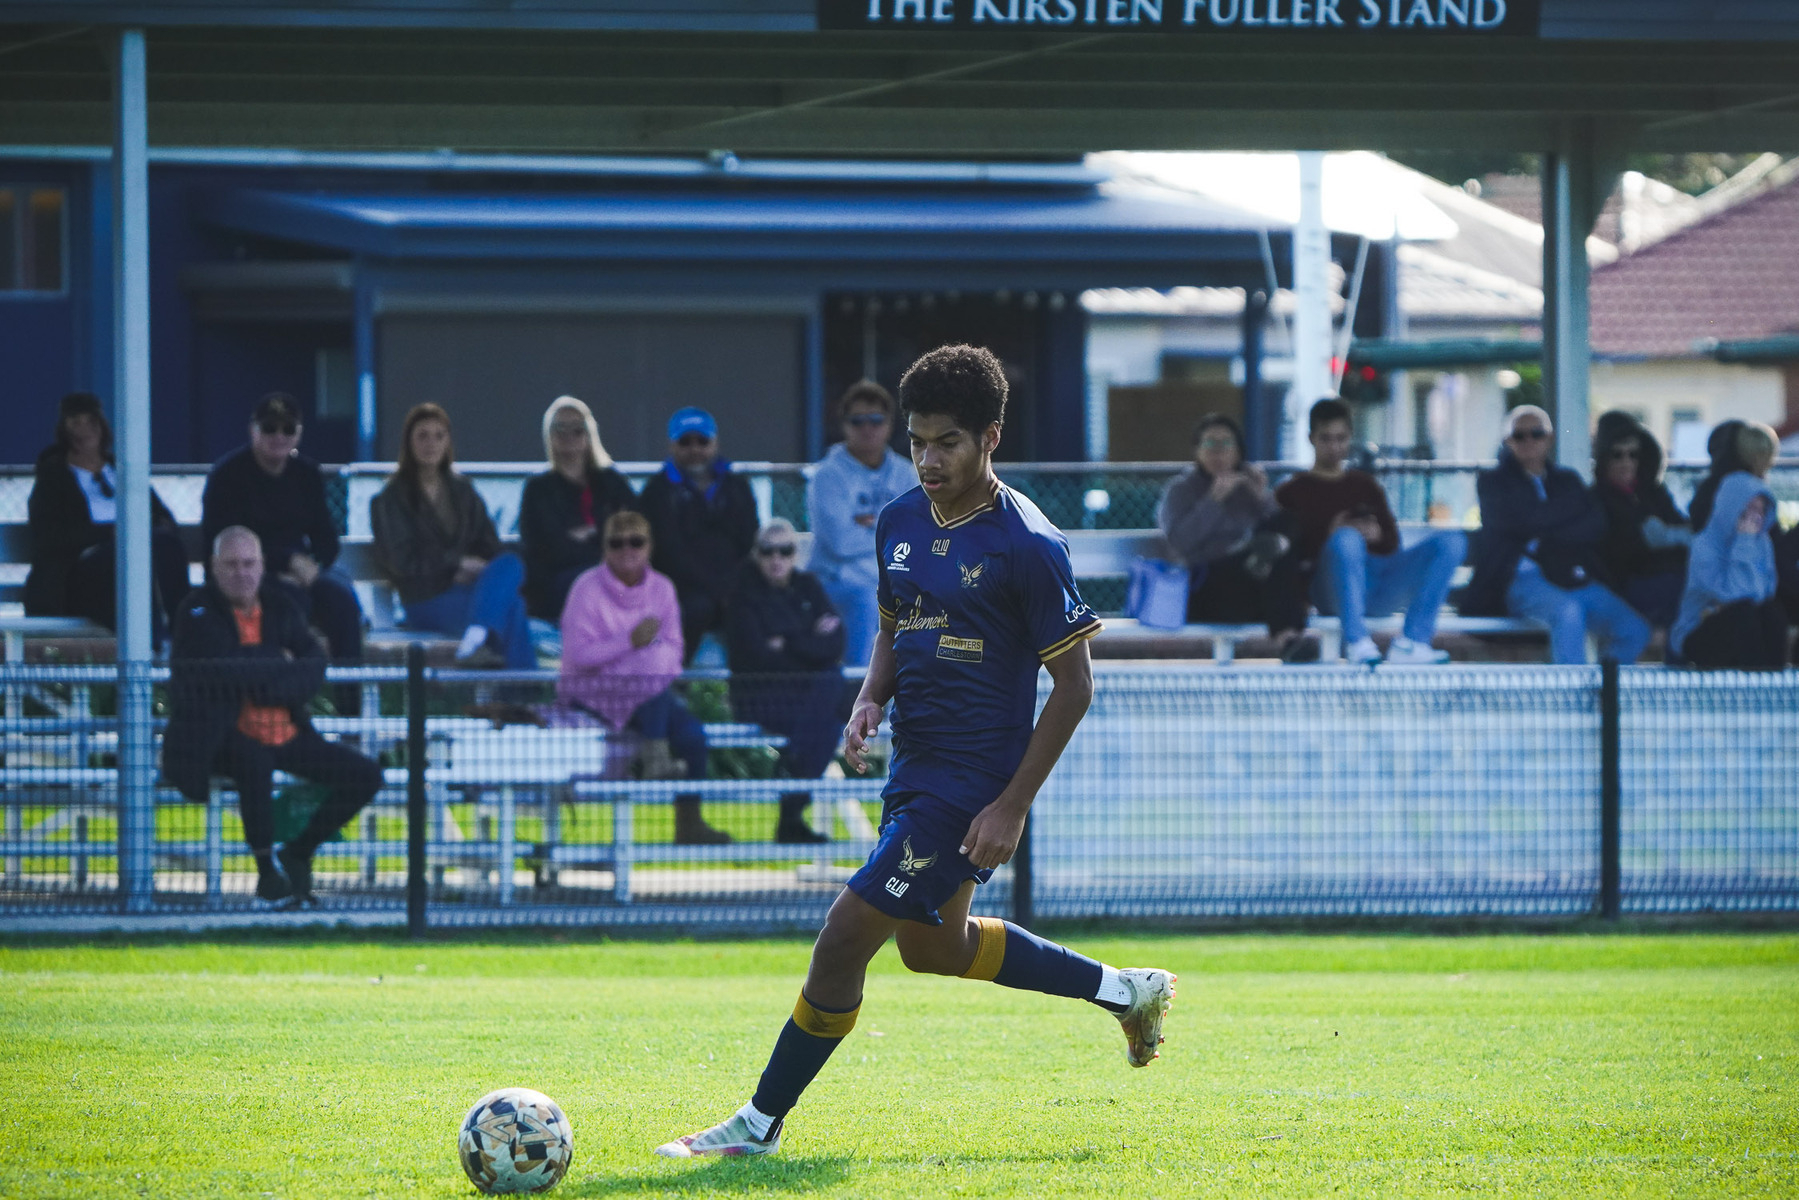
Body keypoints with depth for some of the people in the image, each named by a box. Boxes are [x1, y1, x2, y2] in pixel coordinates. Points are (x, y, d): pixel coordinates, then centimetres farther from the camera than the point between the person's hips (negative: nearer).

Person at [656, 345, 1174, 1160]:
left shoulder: (1027, 547, -16)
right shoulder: (900, 523, 5)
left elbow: (1073, 685, -12)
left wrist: (1012, 806, -17)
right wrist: (870, 701, -1)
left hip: (972, 783, -9)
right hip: (913, 767, 9)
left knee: (845, 938, -10)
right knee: (934, 947, 23)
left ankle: (760, 1123, 2)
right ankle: (1128, 992, 39)